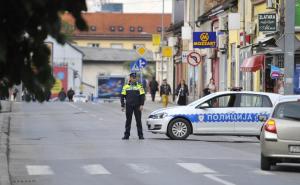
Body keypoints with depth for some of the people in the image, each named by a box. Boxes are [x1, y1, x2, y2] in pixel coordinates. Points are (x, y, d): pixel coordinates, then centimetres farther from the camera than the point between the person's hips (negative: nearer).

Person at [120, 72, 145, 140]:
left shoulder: (139, 86, 4)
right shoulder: (126, 86, 7)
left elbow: (142, 96, 1)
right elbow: (122, 96, 7)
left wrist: (141, 105, -9)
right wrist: (122, 106, 1)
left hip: (137, 106, -1)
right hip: (129, 106, 1)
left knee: (138, 120, 1)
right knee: (128, 121, 5)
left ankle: (140, 135, 5)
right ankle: (126, 135, 10)